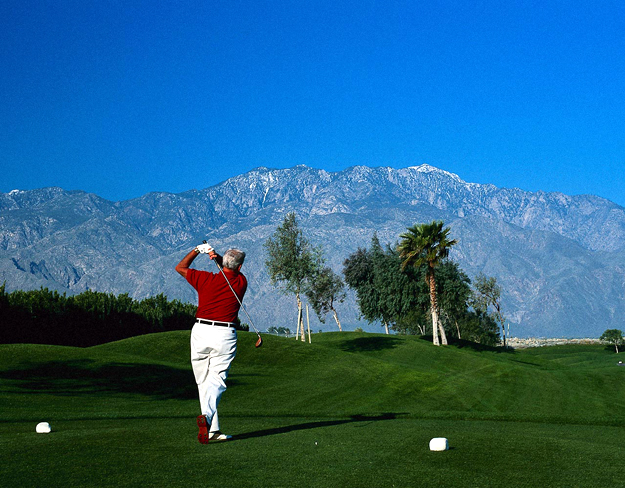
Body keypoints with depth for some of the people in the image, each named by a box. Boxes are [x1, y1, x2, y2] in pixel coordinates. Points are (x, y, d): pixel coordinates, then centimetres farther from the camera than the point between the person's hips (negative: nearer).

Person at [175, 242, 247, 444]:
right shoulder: (241, 282, 1)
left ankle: (212, 430, 7)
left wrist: (197, 250, 12)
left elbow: (180, 267, 14)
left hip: (200, 332, 1)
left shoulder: (206, 279, -1)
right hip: (224, 335, -1)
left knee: (203, 381, 9)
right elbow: (233, 269, 21)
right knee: (216, 379, -3)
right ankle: (207, 416, -30)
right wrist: (217, 256, 4)